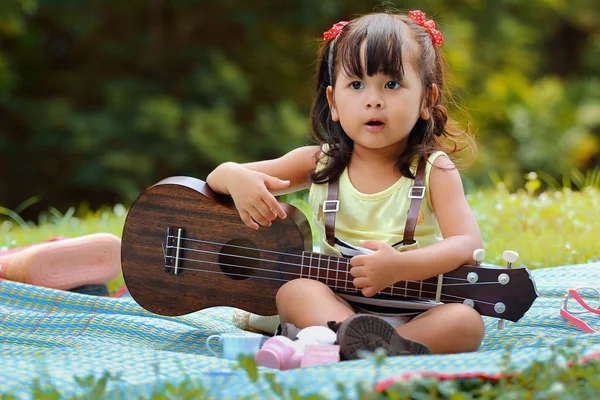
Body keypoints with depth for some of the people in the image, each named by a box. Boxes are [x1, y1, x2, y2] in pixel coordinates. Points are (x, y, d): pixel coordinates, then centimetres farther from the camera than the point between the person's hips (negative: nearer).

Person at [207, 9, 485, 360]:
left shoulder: (434, 170, -1)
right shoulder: (318, 163, 7)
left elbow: (469, 244, -14)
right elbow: (218, 177, 12)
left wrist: (401, 266, -31)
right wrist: (237, 179, -15)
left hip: (415, 314, -2)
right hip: (335, 308, 2)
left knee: (467, 321, -30)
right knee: (295, 290, -27)